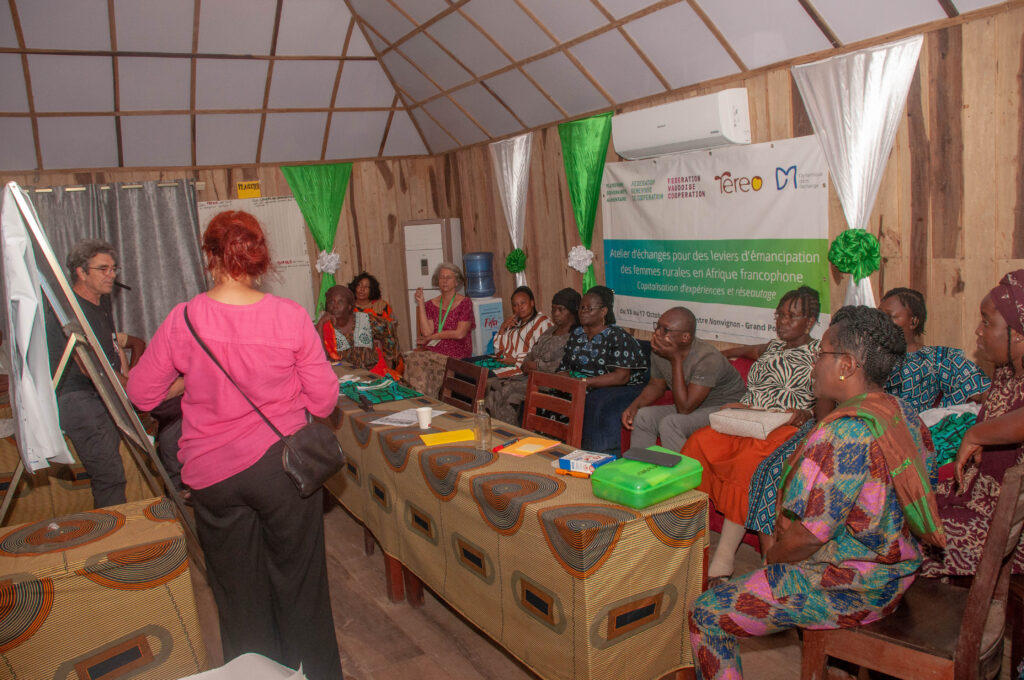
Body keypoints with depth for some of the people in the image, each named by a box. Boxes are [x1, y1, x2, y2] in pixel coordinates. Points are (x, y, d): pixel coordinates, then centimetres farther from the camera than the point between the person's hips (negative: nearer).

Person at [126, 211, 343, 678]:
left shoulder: (183, 320, -10)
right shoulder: (290, 316, -12)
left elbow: (141, 394, 3)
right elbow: (325, 399, -6)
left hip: (214, 473, 1)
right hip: (283, 465, -1)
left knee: (238, 590, 18)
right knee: (298, 582, 15)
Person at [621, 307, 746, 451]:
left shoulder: (708, 358, -29)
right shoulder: (658, 351, -7)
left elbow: (685, 408, -30)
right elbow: (655, 385, 12)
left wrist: (676, 360, -31)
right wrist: (635, 405, -8)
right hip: (692, 406, 7)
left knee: (670, 423, -28)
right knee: (642, 416, -11)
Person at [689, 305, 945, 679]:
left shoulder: (844, 432, -29)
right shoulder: (903, 414, 1)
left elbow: (808, 536, -27)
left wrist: (773, 555, -5)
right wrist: (791, 526, 8)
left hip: (849, 591, -10)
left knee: (705, 615, -1)